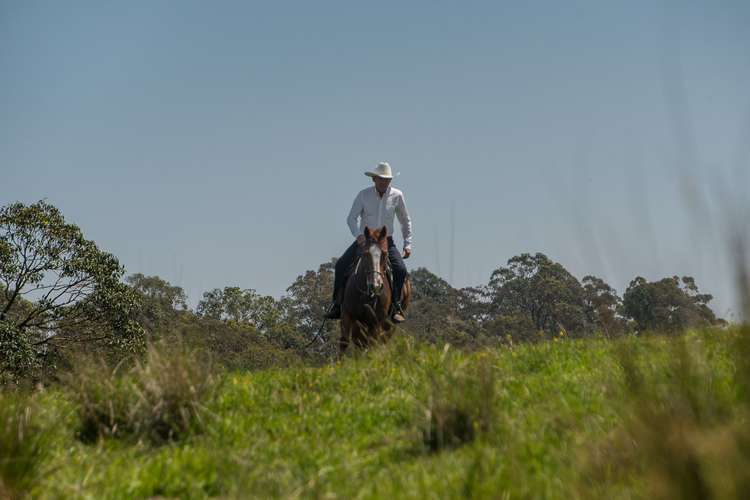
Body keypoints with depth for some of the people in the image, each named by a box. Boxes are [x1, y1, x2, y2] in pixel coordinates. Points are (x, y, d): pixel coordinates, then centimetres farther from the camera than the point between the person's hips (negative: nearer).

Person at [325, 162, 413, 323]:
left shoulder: (397, 196, -2)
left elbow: (406, 221, 10)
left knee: (400, 269, -24)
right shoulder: (364, 195, -5)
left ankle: (395, 306, -10)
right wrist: (358, 235, -30)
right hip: (364, 240, 0)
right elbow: (351, 218, -10)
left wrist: (407, 244, 3)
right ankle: (337, 305, -7)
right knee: (341, 265, -17)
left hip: (386, 241, 0)